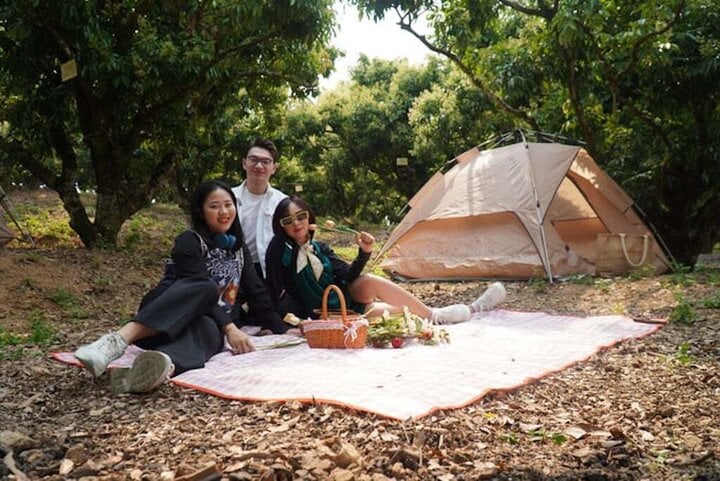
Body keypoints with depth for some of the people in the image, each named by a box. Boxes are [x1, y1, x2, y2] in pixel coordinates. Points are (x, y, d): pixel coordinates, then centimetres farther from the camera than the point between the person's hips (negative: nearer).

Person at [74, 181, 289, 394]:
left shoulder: (239, 247, 18)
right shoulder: (189, 241, -2)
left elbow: (257, 293, 17)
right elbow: (200, 289, -16)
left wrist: (283, 330, 9)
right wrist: (229, 327, -26)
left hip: (213, 328, 3)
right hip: (172, 316, -3)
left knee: (205, 329, -36)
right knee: (204, 287, -36)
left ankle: (164, 364, -71)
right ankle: (118, 340, -52)